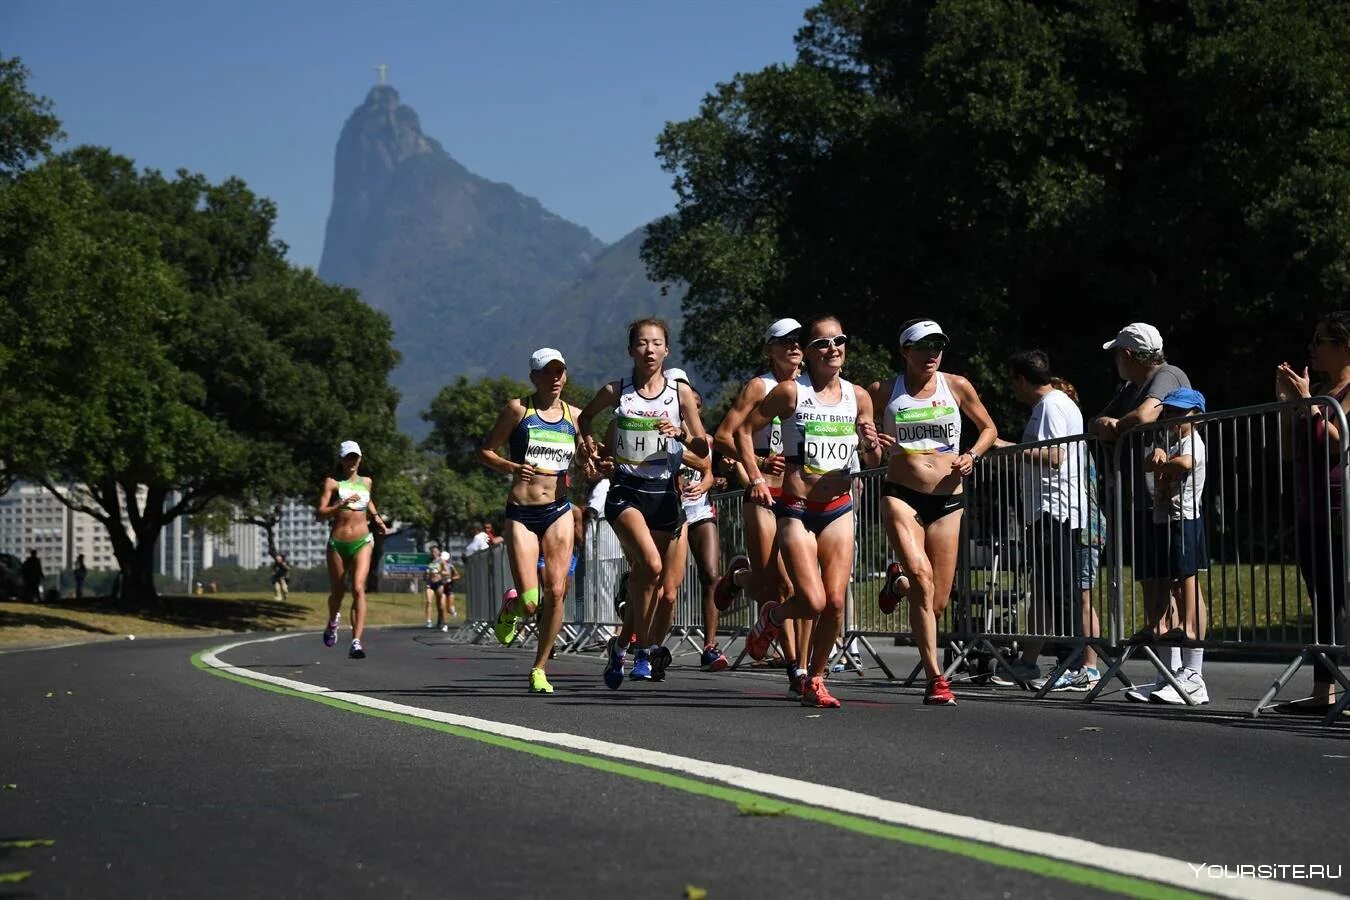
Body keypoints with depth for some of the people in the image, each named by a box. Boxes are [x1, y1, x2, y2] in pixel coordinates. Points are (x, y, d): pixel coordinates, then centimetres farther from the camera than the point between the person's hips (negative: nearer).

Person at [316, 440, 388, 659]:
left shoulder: (366, 482, 11)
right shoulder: (332, 483, 0)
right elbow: (320, 514, -10)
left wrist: (377, 518, 21)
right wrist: (342, 504, -22)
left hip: (362, 542, 1)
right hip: (337, 544, -1)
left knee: (358, 588, -18)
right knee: (337, 592, 11)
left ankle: (356, 642, -25)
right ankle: (332, 623, 46)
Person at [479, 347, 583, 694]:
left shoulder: (573, 415, 10)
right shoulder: (518, 408, 0)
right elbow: (485, 451, 1)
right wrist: (512, 467, -17)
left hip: (559, 512, 3)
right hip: (521, 513, -3)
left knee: (556, 592, -7)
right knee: (529, 603, -11)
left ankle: (540, 668, 8)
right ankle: (509, 608, 27)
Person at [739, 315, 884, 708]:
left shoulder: (858, 397, 6)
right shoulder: (791, 392, -6)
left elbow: (872, 462, 14)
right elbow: (744, 429, 2)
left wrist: (871, 446, -8)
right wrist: (756, 477, -7)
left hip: (839, 510, 4)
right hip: (796, 511, -4)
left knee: (835, 602, -3)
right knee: (812, 602, -13)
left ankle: (815, 680, 15)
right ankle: (771, 617, 21)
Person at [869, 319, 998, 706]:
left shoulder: (956, 386, 7)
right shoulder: (884, 392, 5)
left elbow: (989, 428, 18)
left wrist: (971, 456, -1)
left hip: (947, 501, 2)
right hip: (901, 495, -2)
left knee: (938, 603, 1)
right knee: (921, 579, -24)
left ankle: (899, 582, 37)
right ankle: (935, 678, -18)